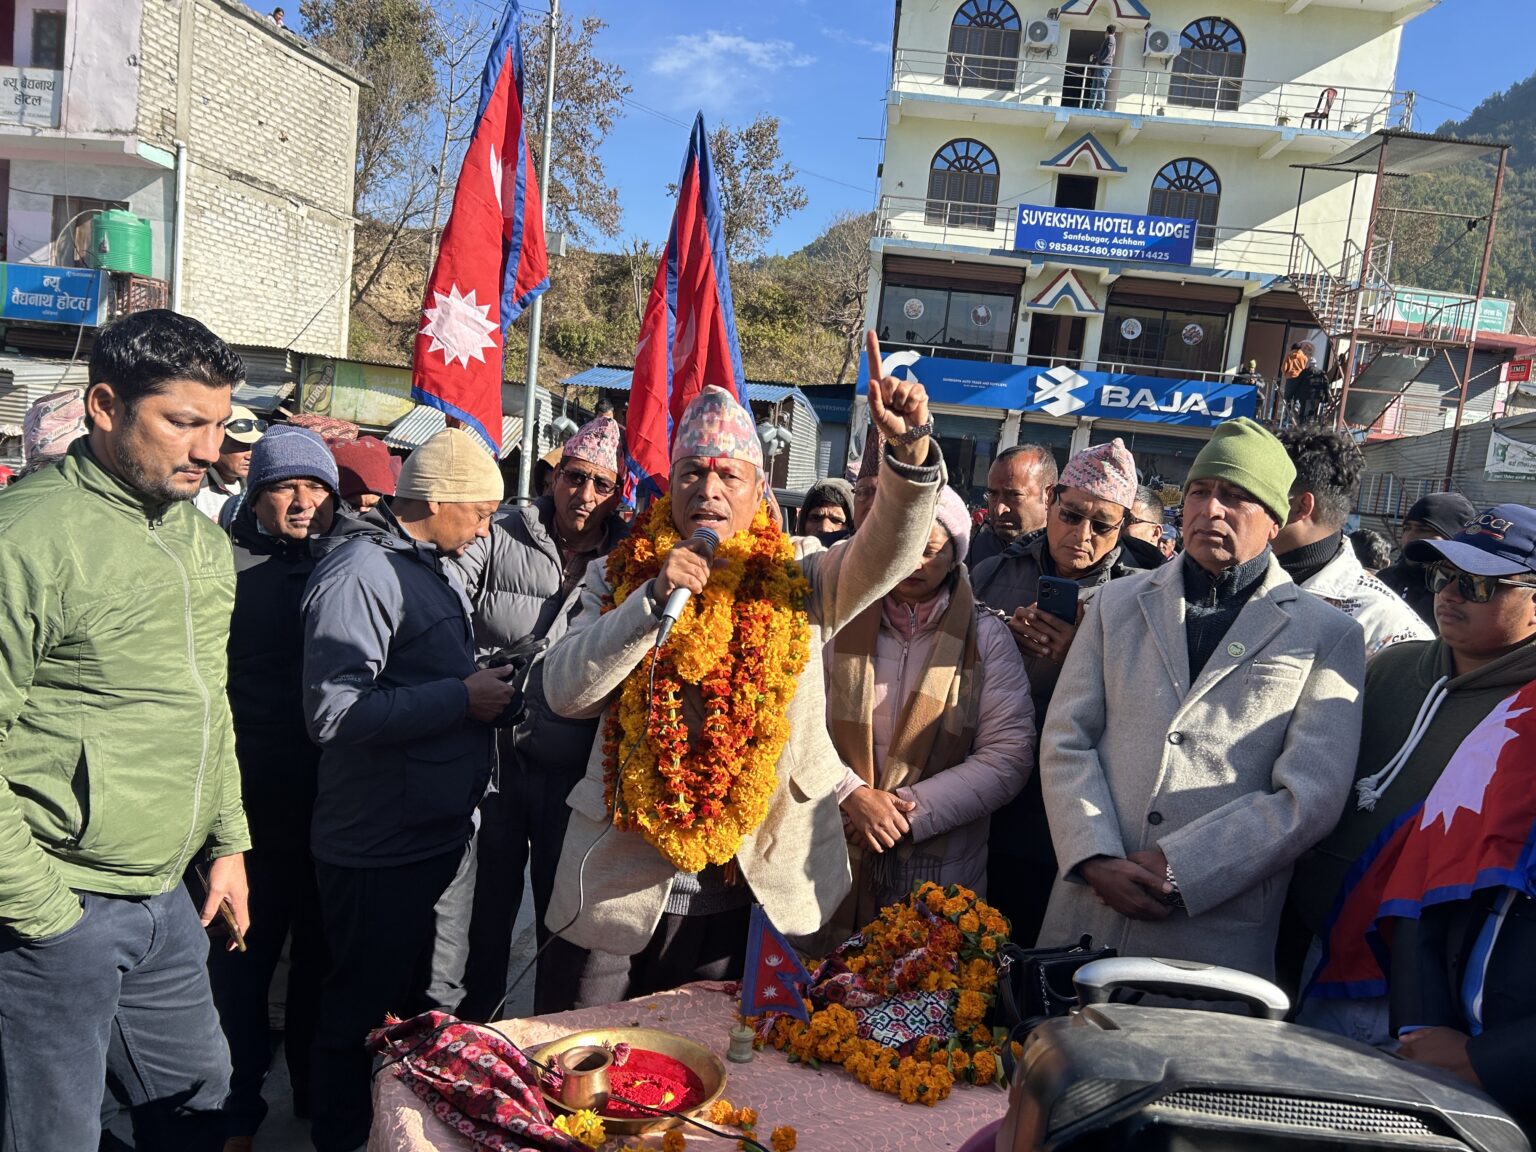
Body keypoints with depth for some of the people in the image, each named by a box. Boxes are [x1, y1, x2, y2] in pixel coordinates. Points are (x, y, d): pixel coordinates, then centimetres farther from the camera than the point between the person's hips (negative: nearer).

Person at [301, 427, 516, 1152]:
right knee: (359, 1014, 10)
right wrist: (462, 698, -23)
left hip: (434, 834, 9)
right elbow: (333, 711, -28)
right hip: (377, 850, -9)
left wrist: (485, 688, 6)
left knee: (410, 998, 24)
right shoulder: (362, 571, -19)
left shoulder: (438, 566, 11)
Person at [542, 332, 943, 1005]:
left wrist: (908, 446, -33)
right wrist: (655, 598, -21)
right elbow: (564, 692, -10)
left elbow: (888, 551, -16)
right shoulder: (619, 579, 1)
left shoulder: (796, 585, 0)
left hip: (762, 893, 0)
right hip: (625, 893, 1)